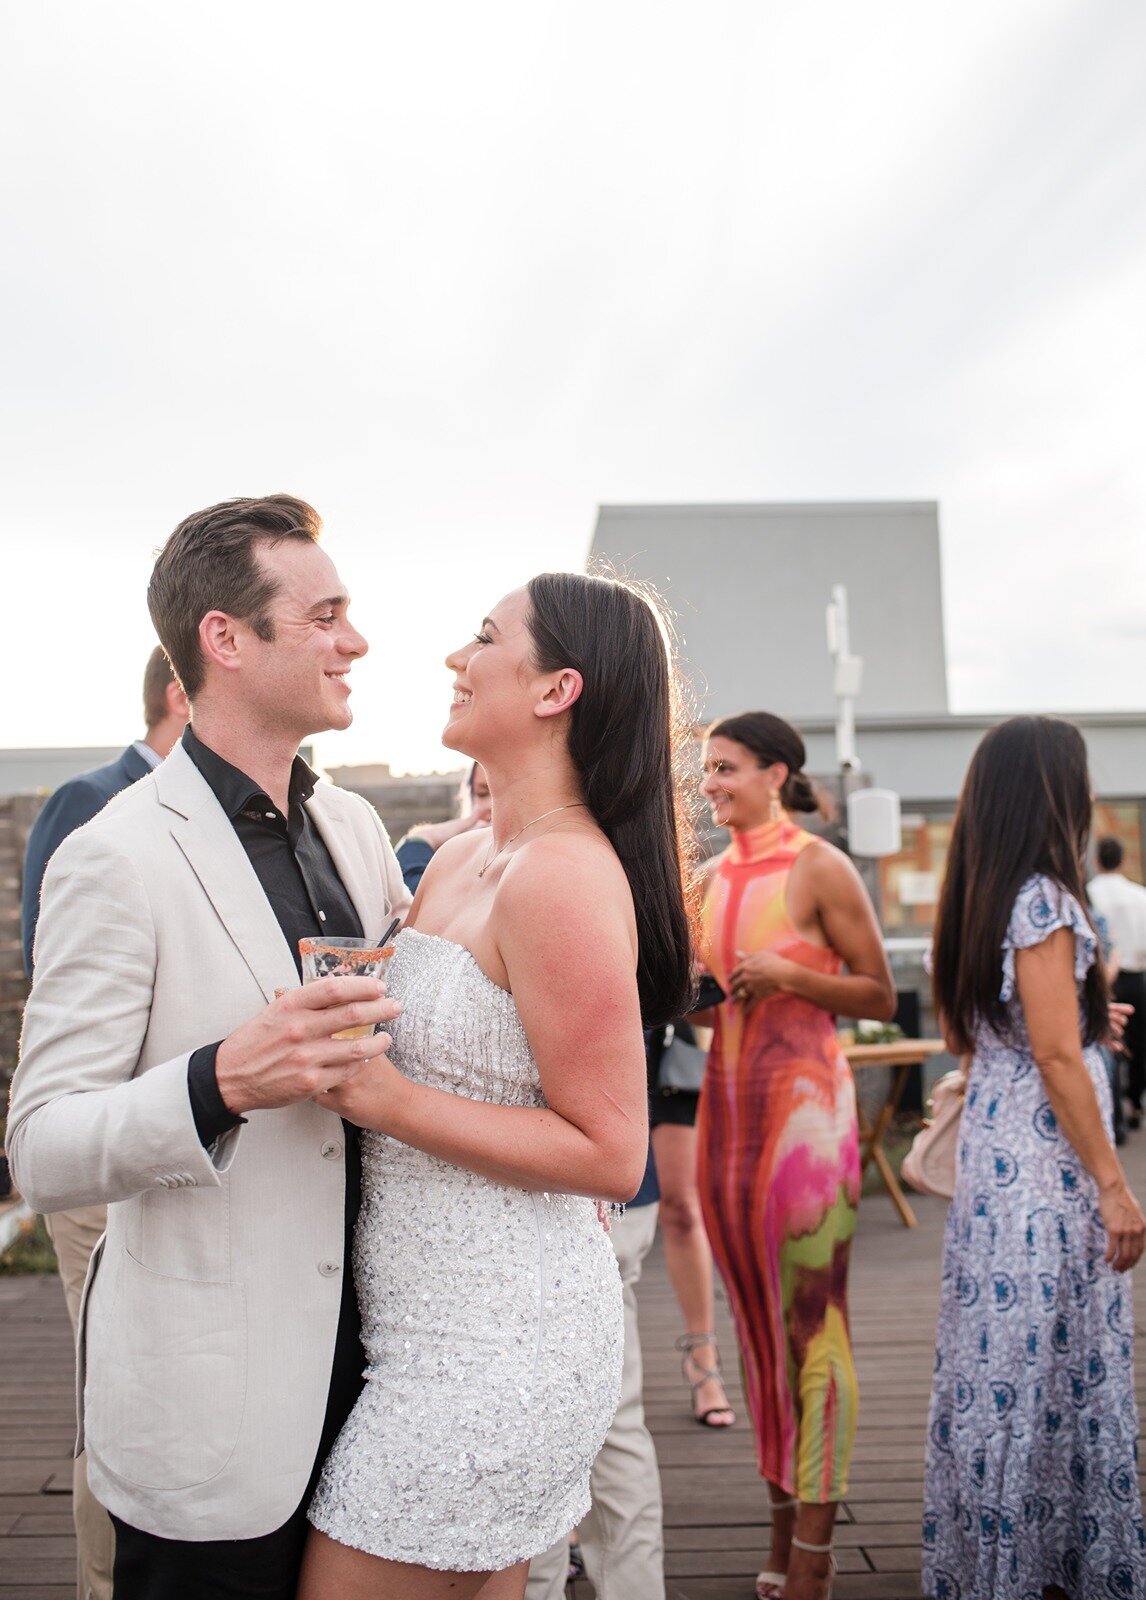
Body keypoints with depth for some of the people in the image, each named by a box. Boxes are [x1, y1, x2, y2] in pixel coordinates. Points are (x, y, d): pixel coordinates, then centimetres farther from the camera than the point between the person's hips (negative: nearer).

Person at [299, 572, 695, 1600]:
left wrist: (386, 1098, -23)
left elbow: (609, 1155, -20)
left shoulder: (563, 875, -20)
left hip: (492, 1348, -8)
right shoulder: (459, 860, 7)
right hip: (444, 1320, 8)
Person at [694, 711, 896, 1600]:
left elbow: (879, 996, -5)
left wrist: (785, 974, -17)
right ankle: (783, 1527, 23)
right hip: (729, 1100, 7)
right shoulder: (715, 876, 12)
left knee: (813, 1319, -2)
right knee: (757, 1319, 11)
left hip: (805, 1100, -7)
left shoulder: (820, 868, -6)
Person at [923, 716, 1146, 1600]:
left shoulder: (981, 898, 11)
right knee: (1054, 1364, 1)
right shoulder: (1041, 899, -15)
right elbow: (1056, 1057, -17)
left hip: (994, 1151, 9)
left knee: (1005, 1359, 15)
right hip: (1046, 1161, -9)